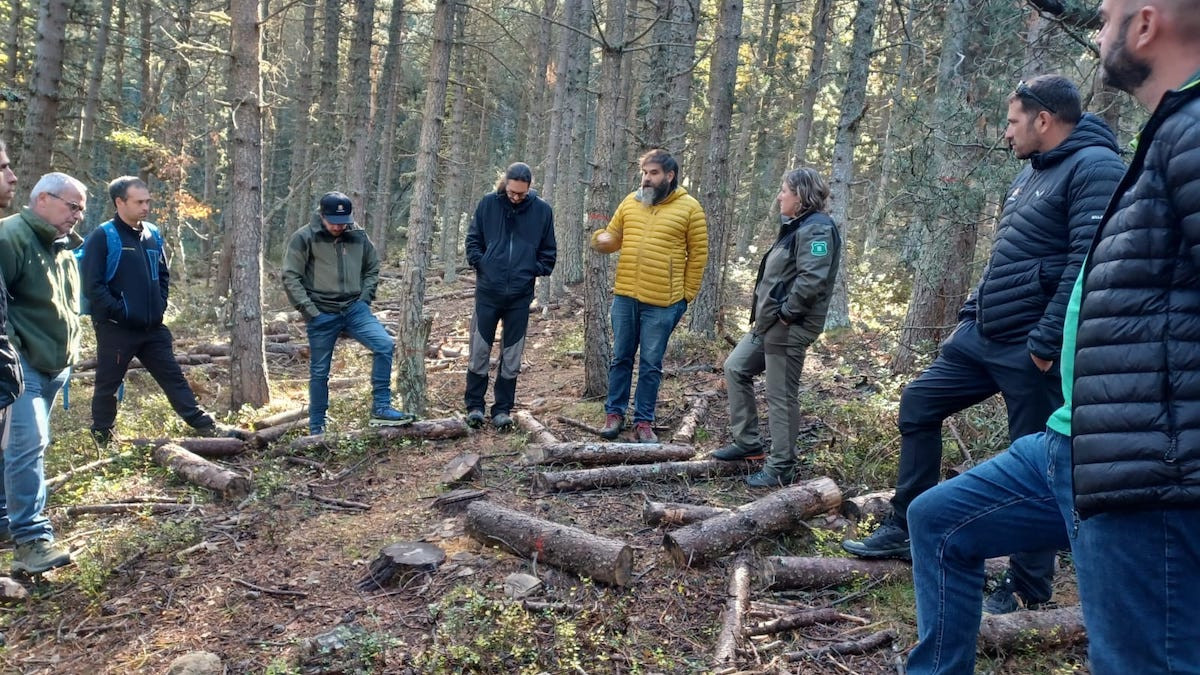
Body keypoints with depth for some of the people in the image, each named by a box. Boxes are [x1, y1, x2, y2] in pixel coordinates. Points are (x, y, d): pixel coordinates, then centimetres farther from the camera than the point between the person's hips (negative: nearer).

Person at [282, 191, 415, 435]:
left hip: (355, 309, 3)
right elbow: (290, 277, -6)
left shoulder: (359, 236, 4)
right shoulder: (304, 238, -6)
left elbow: (372, 270, 18)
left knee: (385, 344, -17)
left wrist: (365, 298, 5)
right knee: (319, 372, 7)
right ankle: (316, 428, 22)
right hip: (321, 314, -3)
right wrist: (308, 309, -11)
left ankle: (381, 409, -9)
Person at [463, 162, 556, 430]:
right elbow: (473, 239, 8)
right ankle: (474, 406, 17)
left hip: (521, 294, 0)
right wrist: (479, 263, -6)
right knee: (479, 352, 4)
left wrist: (536, 270, -3)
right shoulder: (488, 204, -1)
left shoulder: (542, 210, 0)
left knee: (512, 357, 7)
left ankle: (503, 409, 17)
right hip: (488, 291, 0)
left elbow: (548, 250, 9)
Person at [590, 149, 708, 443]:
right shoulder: (631, 201, 8)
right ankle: (614, 414, 24)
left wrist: (687, 295, -4)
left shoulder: (689, 207, -3)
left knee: (651, 364, 5)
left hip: (662, 303, -3)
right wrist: (601, 239, -8)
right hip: (625, 297, 4)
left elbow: (698, 254, -1)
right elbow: (613, 237, 17)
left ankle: (644, 422, 16)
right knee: (620, 358, 12)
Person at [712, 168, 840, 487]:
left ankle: (781, 468, 11)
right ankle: (747, 443, 25)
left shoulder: (816, 228, -16)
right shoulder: (799, 226, 18)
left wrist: (786, 314, -20)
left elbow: (812, 279, -28)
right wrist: (766, 313, 12)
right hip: (769, 324, 11)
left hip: (788, 328, -11)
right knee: (735, 368, 17)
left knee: (781, 397, -2)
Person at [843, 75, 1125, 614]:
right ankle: (904, 528, 20)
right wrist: (970, 313, 17)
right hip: (983, 335, 10)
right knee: (918, 404, 10)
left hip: (1031, 349, -10)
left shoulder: (1094, 168, -13)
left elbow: (1088, 263, -22)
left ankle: (1029, 586, 16)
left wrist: (1048, 341, -24)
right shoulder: (1031, 175, 17)